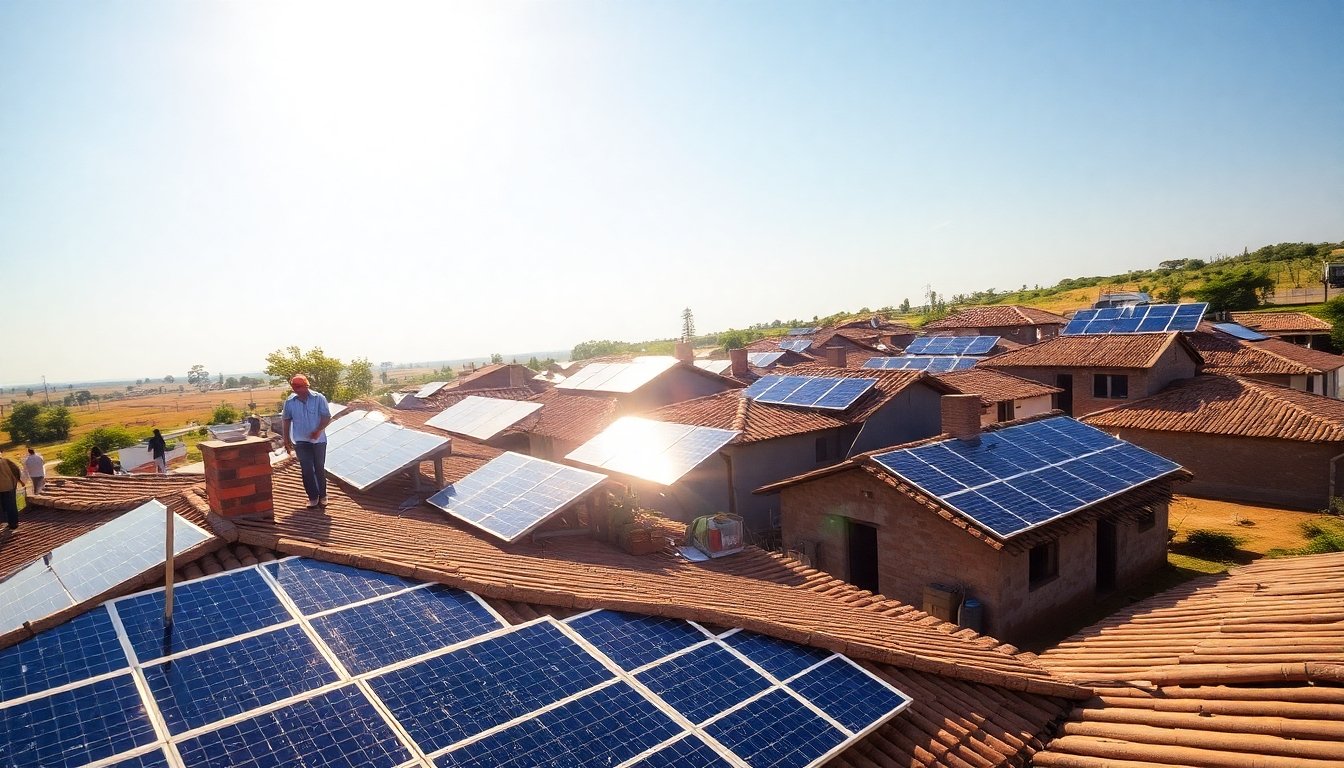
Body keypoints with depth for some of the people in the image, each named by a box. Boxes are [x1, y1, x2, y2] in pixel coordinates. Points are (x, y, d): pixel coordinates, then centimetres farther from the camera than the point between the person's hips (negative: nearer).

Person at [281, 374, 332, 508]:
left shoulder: (318, 398, -10)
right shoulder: (290, 401, -1)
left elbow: (327, 417, -9)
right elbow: (287, 420, 9)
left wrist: (318, 430, -24)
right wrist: (287, 440, 7)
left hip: (318, 440, -2)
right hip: (301, 442, 2)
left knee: (319, 468, 8)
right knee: (306, 470, 3)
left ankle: (322, 496, 20)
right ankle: (313, 497, 13)